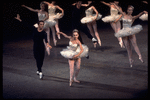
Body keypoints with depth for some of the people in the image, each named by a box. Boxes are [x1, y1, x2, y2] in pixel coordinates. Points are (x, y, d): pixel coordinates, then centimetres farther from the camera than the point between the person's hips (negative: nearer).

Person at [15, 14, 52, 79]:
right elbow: (26, 25, 2)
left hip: (41, 47, 0)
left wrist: (47, 44, -46)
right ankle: (40, 72, -14)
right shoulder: (34, 29, -1)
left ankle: (38, 70, 32)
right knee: (38, 59, -9)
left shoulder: (44, 33, -6)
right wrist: (19, 20, 1)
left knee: (41, 60, 9)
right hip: (36, 47, 0)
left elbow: (45, 39, -25)